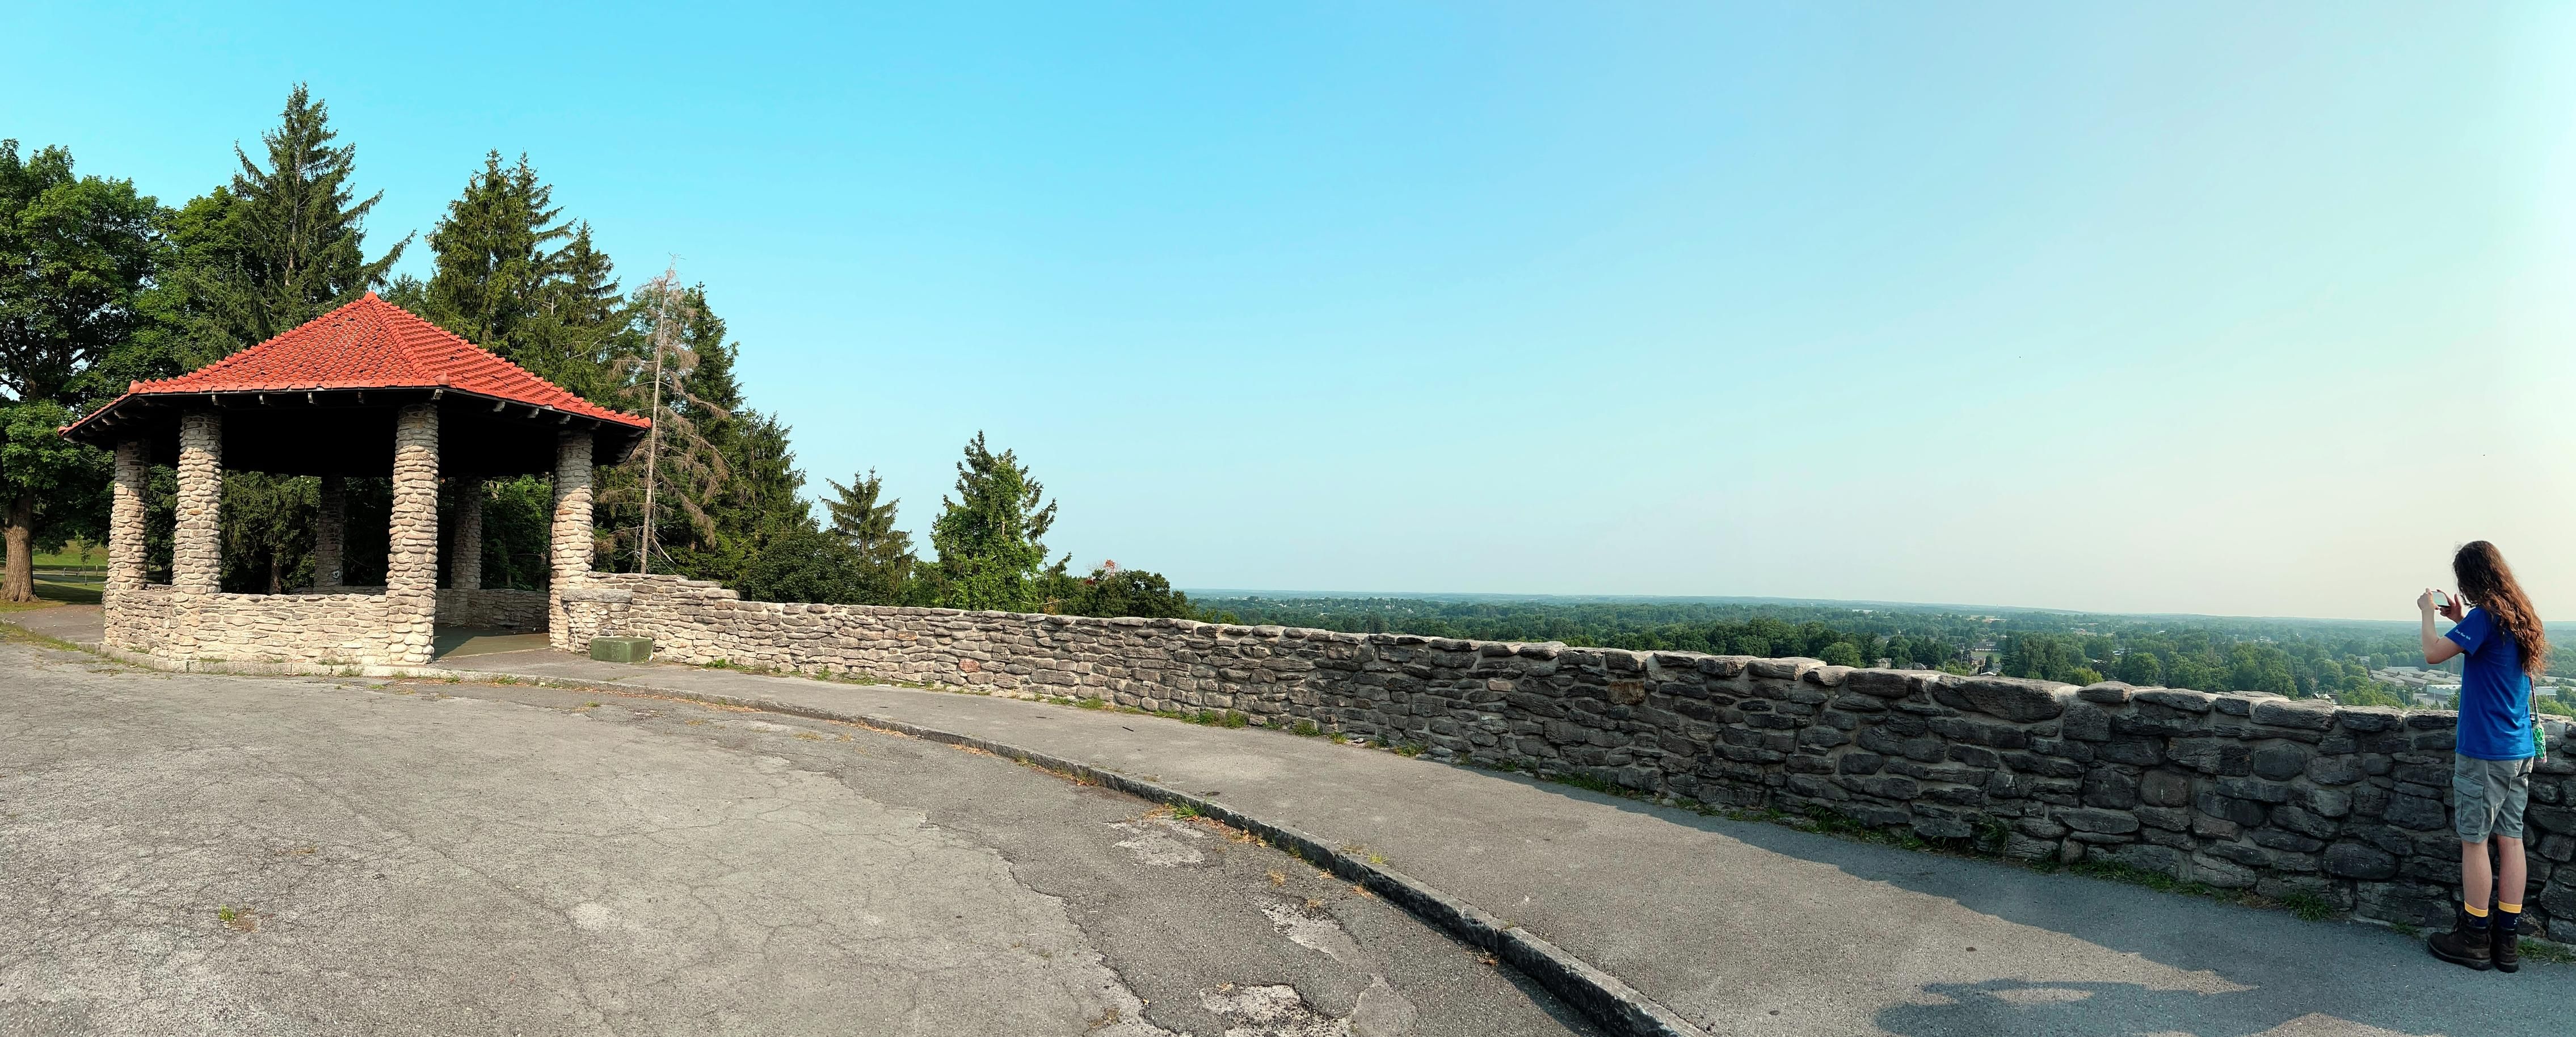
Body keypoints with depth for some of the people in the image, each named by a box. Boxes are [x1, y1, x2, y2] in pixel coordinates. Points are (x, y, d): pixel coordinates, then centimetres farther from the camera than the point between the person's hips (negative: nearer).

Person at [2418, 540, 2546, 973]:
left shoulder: (2485, 616, -17)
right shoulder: (2520, 616, 9)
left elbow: (2434, 654, -21)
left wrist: (2428, 612, -7)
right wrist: (2462, 620, 16)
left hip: (2483, 751, -8)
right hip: (2520, 750, 8)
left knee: (2474, 841, 1)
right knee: (2510, 838, 10)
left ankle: (2474, 938, 8)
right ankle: (2507, 940, 15)